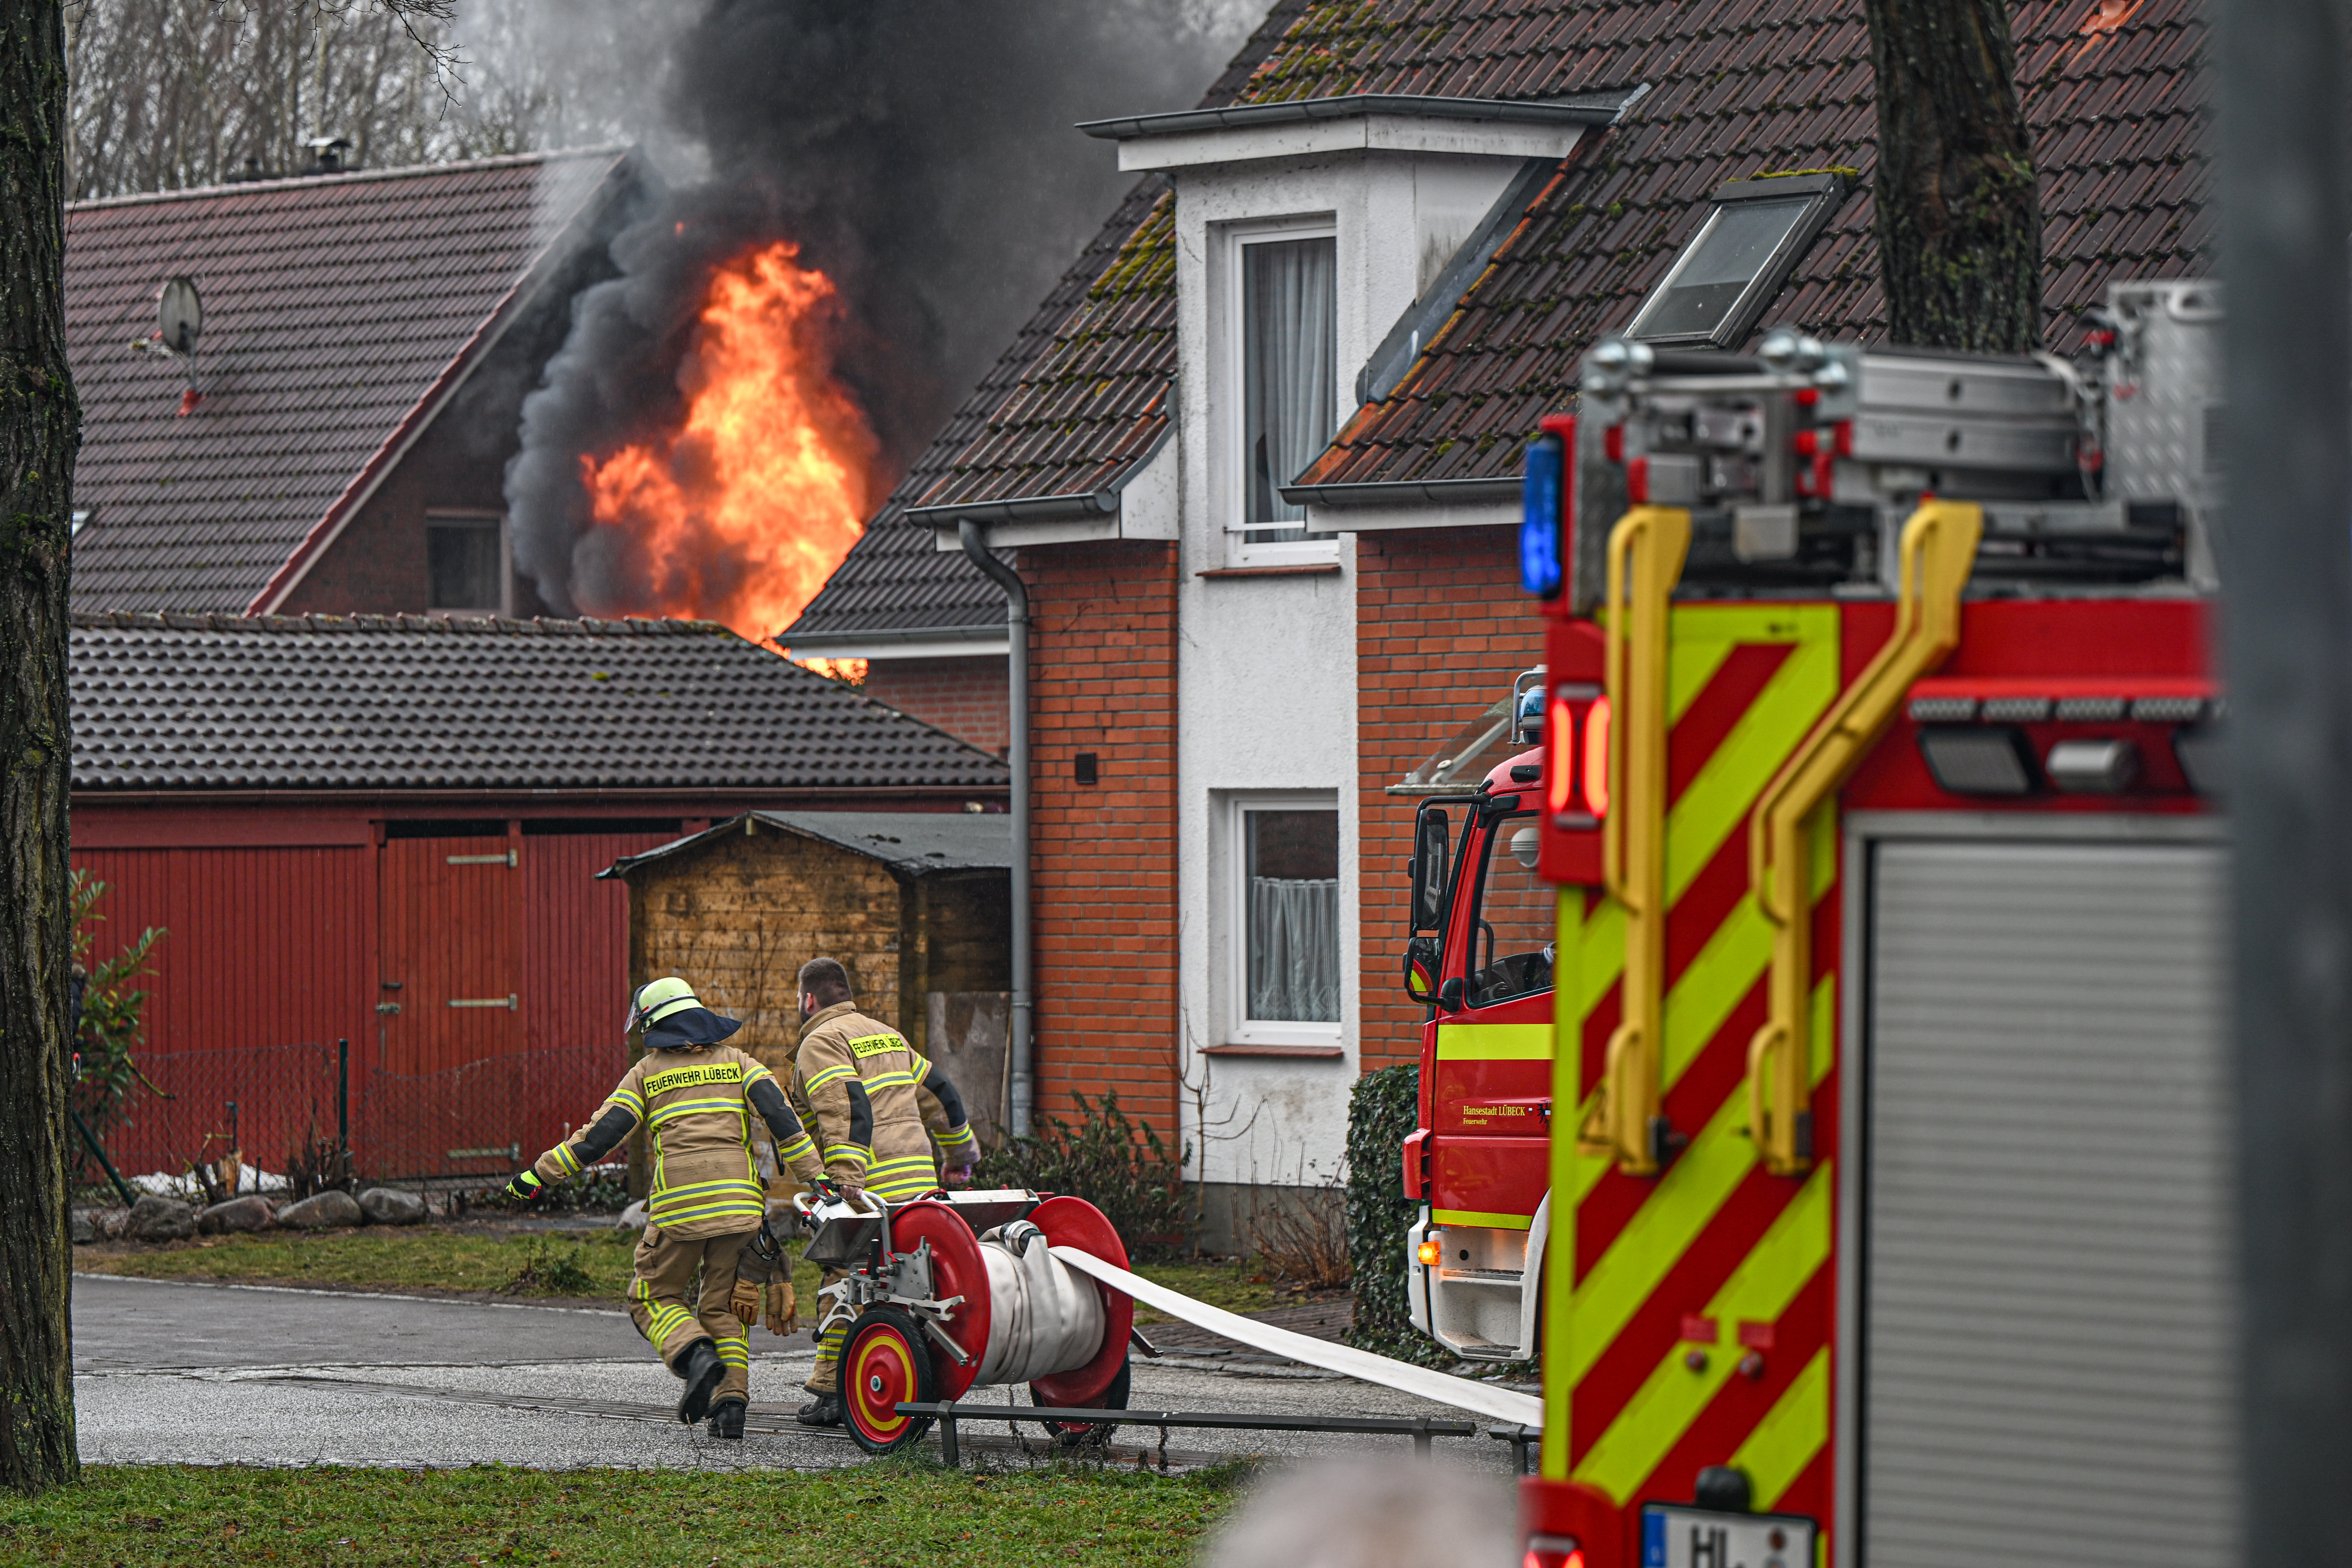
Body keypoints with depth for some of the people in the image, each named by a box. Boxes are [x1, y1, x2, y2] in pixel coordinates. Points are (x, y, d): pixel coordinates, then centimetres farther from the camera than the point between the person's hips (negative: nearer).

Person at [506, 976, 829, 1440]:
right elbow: (779, 1114, 1)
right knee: (724, 1305, 12)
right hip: (738, 1200, 2)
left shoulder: (648, 1071, 12)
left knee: (654, 1298, 11)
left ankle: (696, 1355, -19)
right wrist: (815, 1176, -1)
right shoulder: (736, 1062, 16)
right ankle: (731, 1401, -5)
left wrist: (539, 1175, 10)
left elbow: (601, 1134, 6)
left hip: (678, 1202, -2)